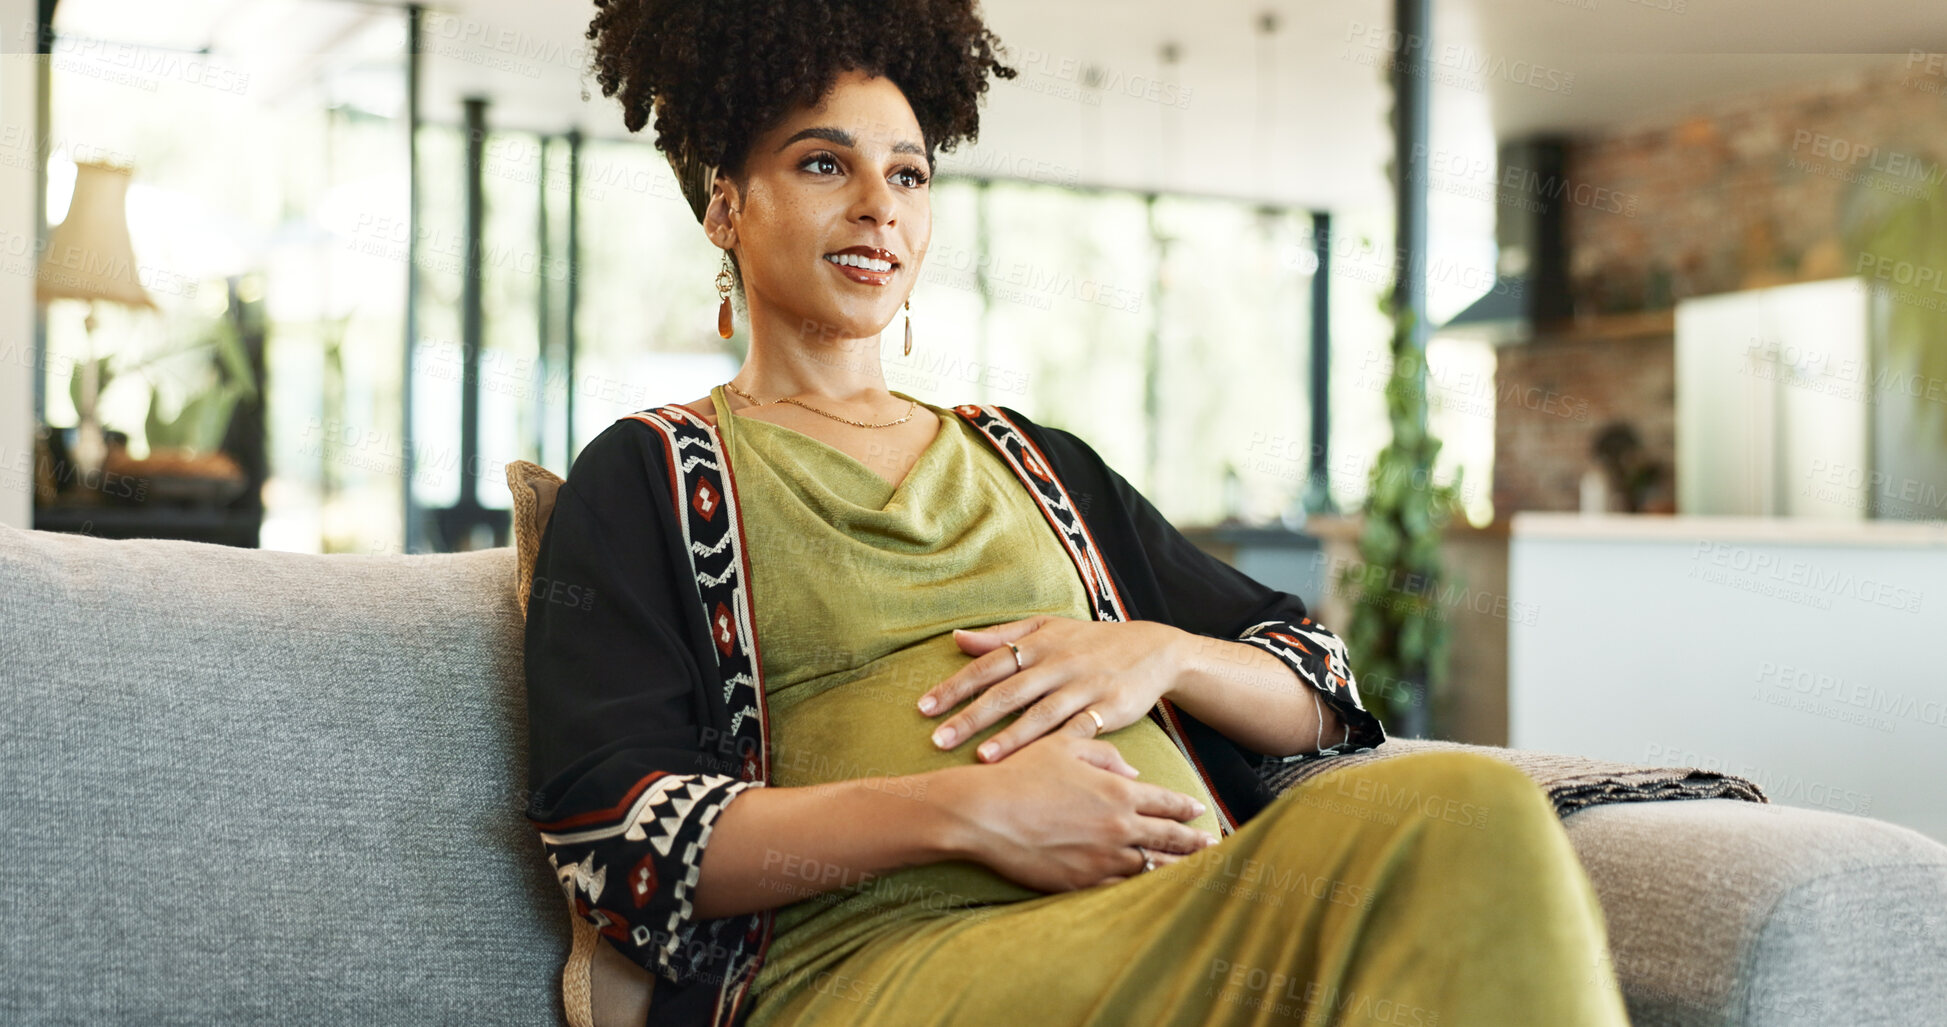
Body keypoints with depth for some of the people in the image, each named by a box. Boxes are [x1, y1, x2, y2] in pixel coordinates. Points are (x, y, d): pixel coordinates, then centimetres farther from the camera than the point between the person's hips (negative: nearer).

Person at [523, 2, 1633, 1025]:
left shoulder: (1035, 462, 27)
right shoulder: (648, 477, 13)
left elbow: (1322, 690, 22)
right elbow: (607, 838, -3)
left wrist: (1159, 654, -2)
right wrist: (965, 809, -15)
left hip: (1202, 914, 6)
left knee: (1472, 807, -30)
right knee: (1464, 829, -32)